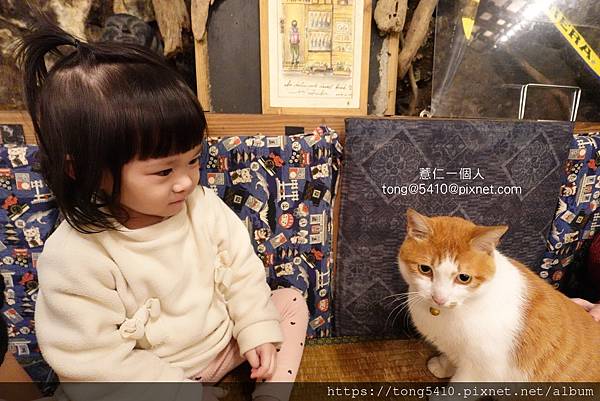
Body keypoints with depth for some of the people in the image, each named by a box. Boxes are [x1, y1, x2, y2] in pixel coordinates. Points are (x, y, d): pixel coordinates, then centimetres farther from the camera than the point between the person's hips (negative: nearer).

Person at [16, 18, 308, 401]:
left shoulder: (202, 204, -16)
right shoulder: (75, 259, -26)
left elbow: (241, 269, -5)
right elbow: (96, 360, -20)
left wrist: (258, 329, -11)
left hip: (226, 337, 4)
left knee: (291, 301, 0)